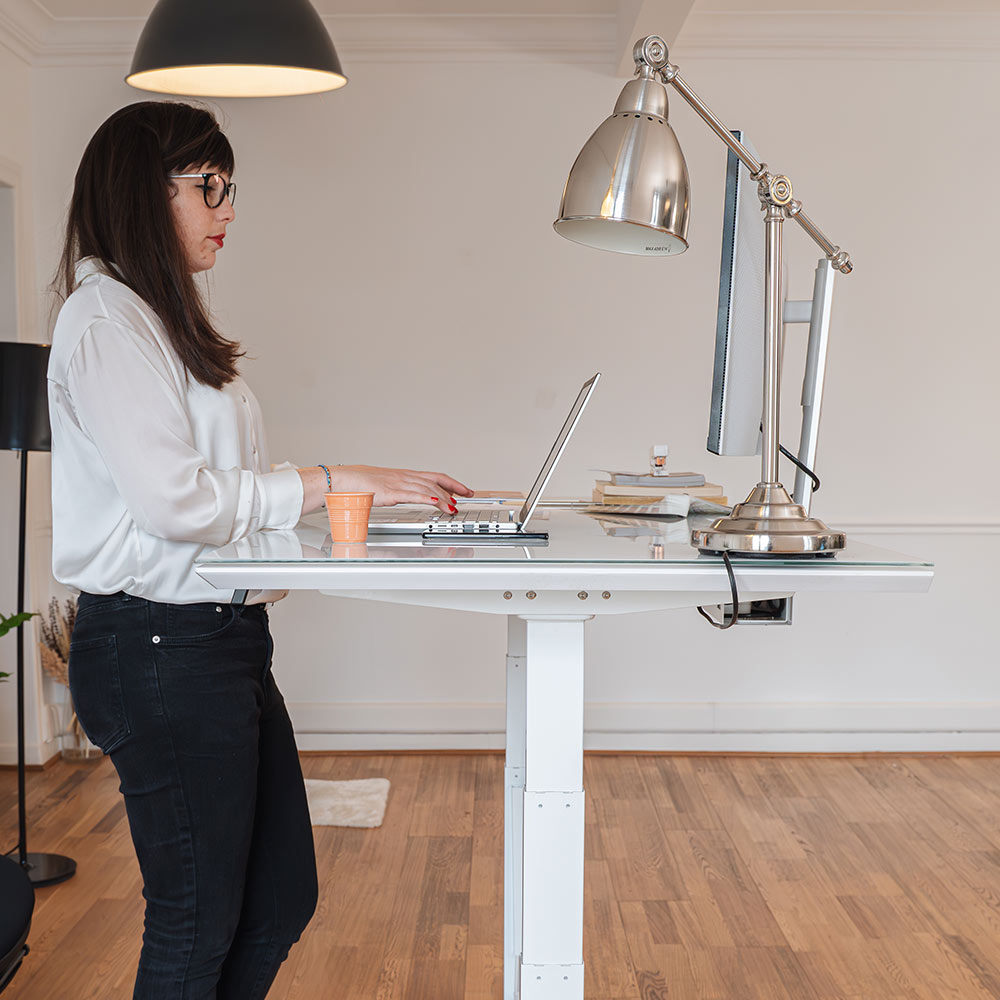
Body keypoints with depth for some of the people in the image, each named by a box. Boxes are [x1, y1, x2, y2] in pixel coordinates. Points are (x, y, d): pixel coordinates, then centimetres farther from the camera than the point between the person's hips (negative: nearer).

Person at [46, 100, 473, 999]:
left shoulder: (164, 318, 19)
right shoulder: (105, 319, -11)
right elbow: (174, 499, -20)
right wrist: (331, 483, -15)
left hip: (221, 639, 10)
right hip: (160, 647, -10)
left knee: (282, 900, 16)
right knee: (198, 923, 5)